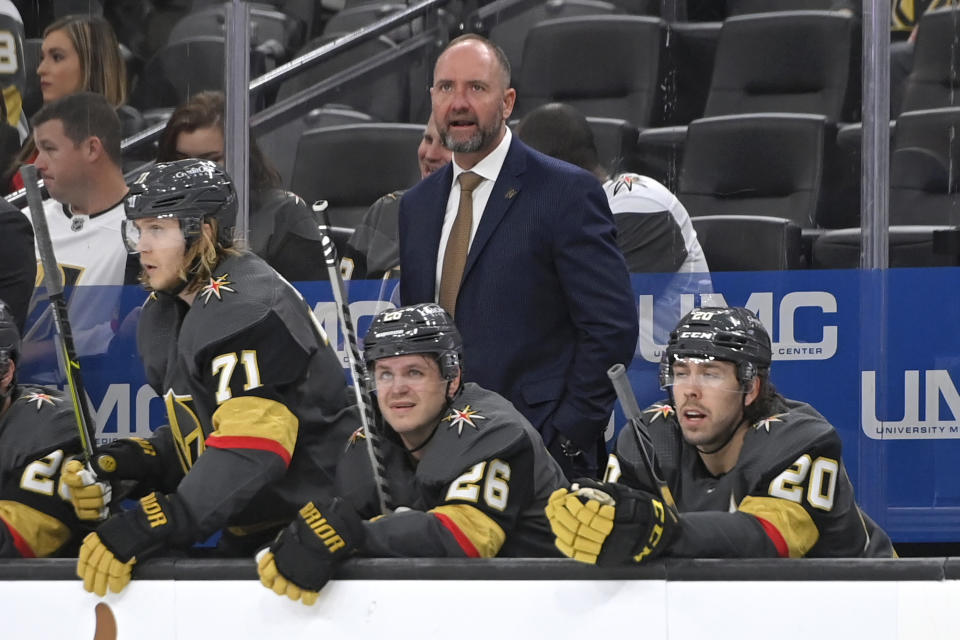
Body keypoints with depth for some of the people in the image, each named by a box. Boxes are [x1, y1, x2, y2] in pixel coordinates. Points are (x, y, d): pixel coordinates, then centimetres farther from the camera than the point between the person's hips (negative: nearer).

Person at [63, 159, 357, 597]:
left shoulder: (246, 306, -20)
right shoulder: (165, 313, 12)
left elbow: (251, 445, -30)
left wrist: (149, 528, -36)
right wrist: (124, 462, -2)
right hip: (253, 535, 9)